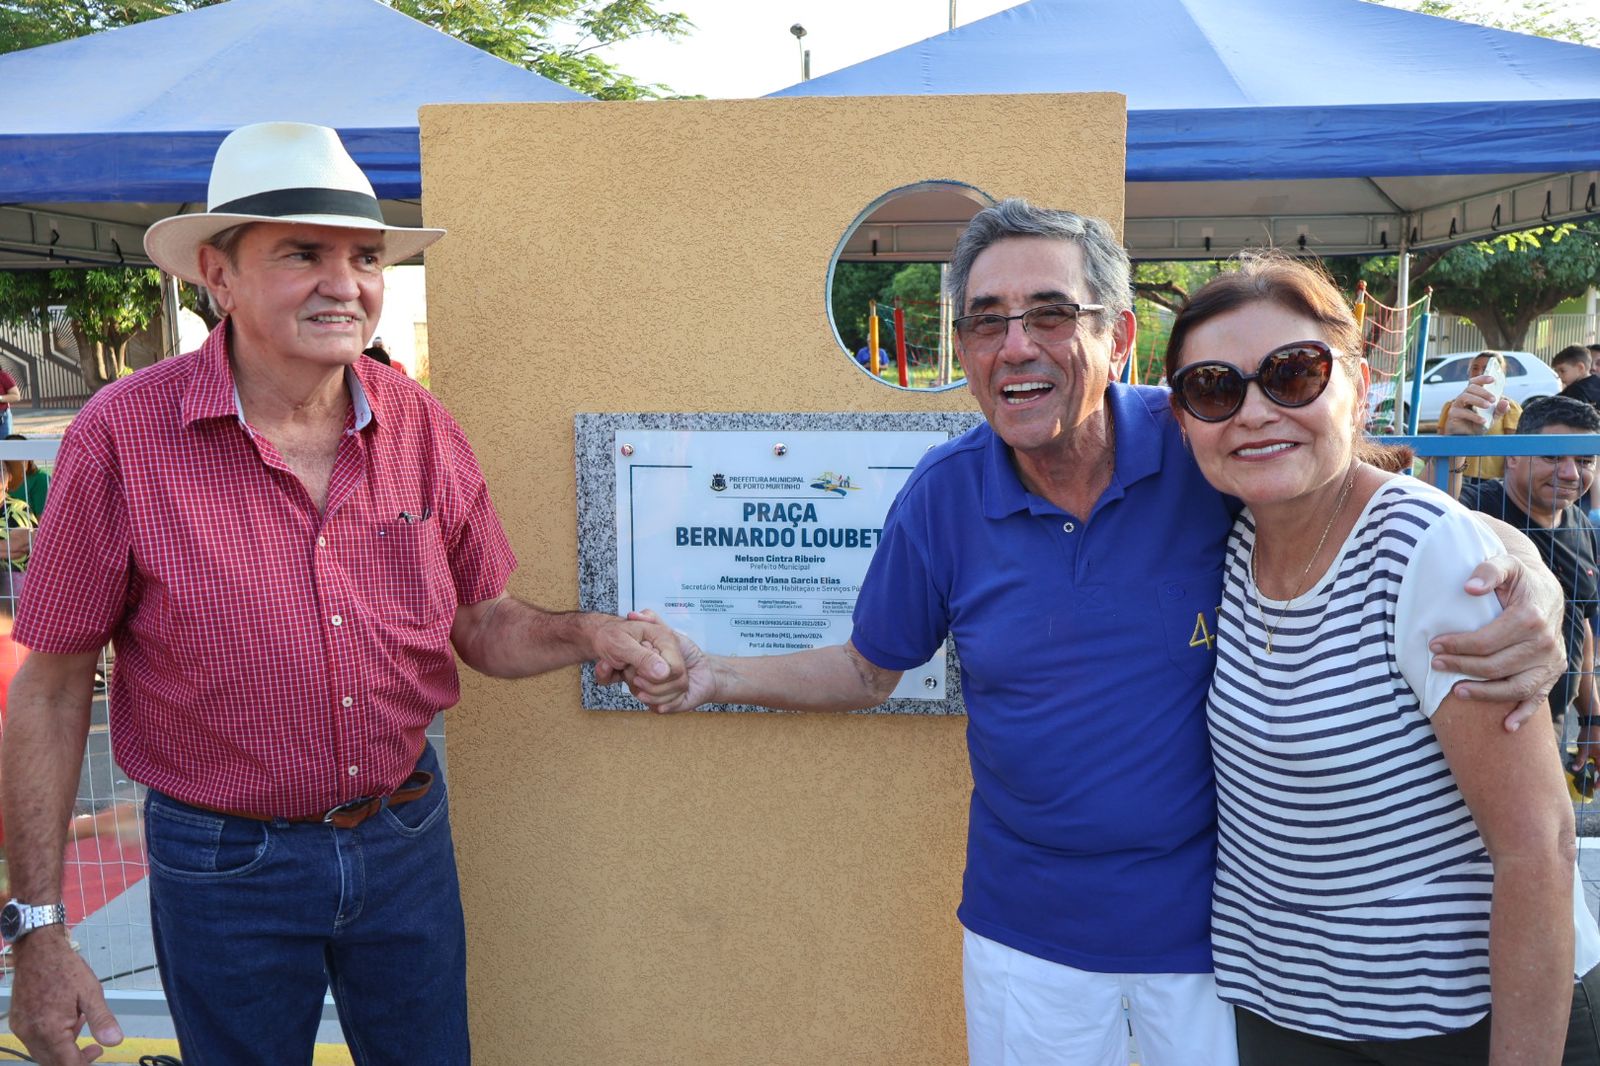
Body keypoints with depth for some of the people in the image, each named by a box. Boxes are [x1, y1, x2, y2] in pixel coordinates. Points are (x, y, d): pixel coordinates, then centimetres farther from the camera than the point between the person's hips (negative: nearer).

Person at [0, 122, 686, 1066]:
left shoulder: (421, 427, -7)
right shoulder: (125, 436, -16)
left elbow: (480, 624, 5)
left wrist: (588, 633, -16)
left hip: (408, 837, 3)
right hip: (224, 865, -2)